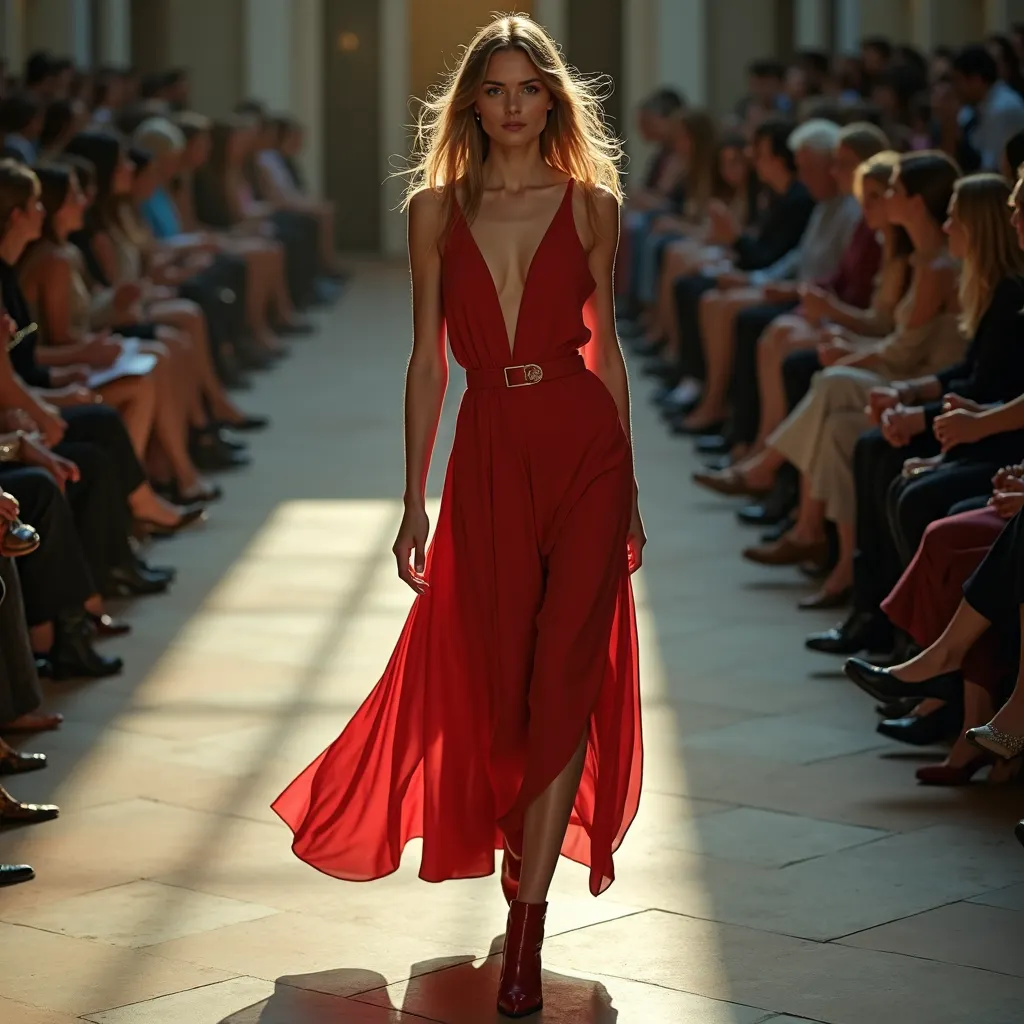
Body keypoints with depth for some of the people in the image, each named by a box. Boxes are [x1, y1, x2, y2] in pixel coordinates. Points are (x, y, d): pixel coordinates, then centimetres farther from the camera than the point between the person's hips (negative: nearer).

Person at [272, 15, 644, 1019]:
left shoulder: (592, 204, 4)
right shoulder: (436, 209, 5)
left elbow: (605, 344, 9)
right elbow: (427, 360, 6)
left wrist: (629, 490, 8)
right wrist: (414, 501, 2)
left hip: (583, 448, -1)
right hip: (488, 456, 1)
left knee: (563, 681, -7)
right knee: (497, 679, 7)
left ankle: (527, 923, -3)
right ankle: (525, 850, 35)